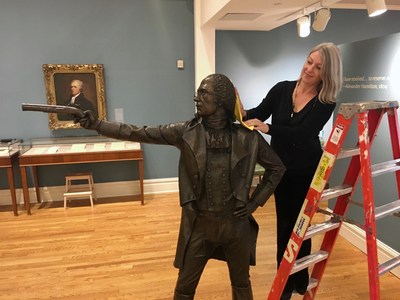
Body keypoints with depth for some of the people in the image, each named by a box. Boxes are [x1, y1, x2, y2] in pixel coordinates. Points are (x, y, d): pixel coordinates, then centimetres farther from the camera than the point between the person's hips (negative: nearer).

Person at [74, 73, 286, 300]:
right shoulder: (186, 132, -7)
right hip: (198, 223, 0)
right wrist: (97, 125, -14)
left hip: (235, 223, 0)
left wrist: (255, 202, -3)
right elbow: (139, 134, -9)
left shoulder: (247, 136, -8)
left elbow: (277, 167, 3)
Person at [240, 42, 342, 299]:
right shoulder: (282, 89, -6)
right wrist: (243, 112, -31)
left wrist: (267, 128, -42)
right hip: (281, 167, 3)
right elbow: (257, 116, -9)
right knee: (284, 223, 11)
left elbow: (301, 133, -28)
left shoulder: (326, 102, -15)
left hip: (307, 171, -2)